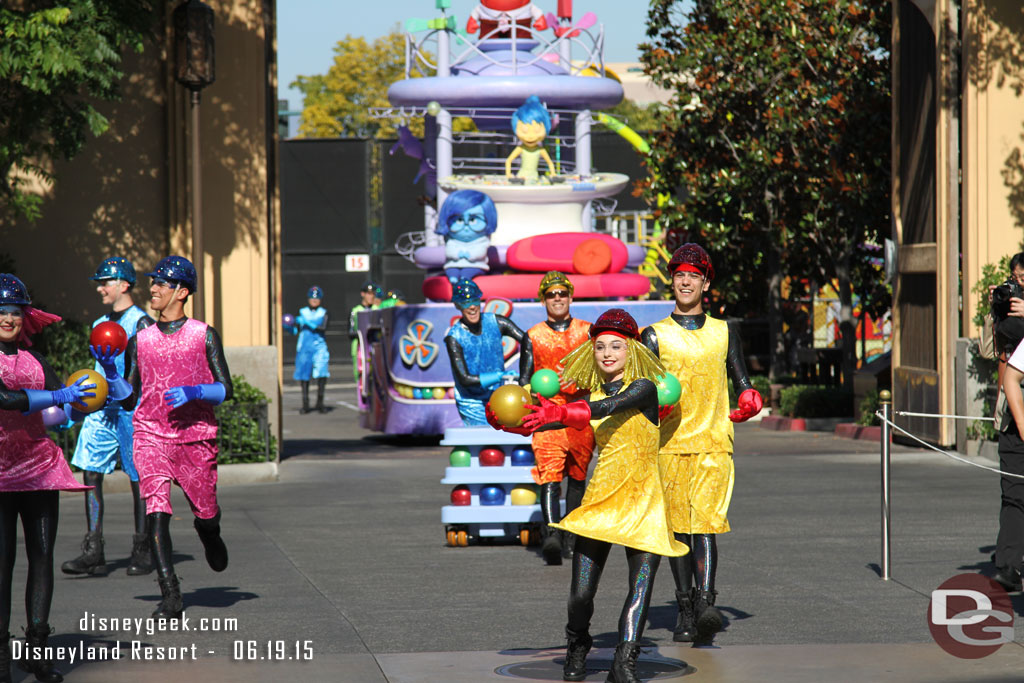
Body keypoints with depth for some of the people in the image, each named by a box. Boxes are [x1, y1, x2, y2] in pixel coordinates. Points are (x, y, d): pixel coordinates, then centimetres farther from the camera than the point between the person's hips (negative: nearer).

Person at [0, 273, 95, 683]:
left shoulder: (33, 360, 14)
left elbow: (54, 413, 9)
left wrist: (80, 404, -11)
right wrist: (61, 396, -23)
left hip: (38, 463, 5)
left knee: (42, 556, 3)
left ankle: (36, 649, 9)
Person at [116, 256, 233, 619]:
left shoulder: (204, 336, 2)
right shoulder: (139, 341, 9)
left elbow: (225, 389, 0)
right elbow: (130, 399, 11)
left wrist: (194, 392, -18)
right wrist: (109, 372, -6)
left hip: (196, 436, -1)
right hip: (150, 436, 1)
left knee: (205, 513, 8)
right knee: (157, 512, -16)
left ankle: (211, 538, 47)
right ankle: (170, 595, -18)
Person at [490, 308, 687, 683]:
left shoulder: (643, 388, -7)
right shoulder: (590, 398, 8)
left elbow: (611, 407, -26)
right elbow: (546, 420, 4)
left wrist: (559, 413, -40)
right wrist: (507, 423, -15)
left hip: (644, 500, -3)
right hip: (601, 498, 3)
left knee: (641, 586, -11)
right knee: (580, 594, -3)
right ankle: (577, 650, 24)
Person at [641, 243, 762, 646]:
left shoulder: (724, 333, 13)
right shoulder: (655, 336, 8)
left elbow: (742, 385, 17)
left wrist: (748, 402, -2)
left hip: (713, 445, 0)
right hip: (669, 444, 0)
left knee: (706, 522, -14)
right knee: (677, 527, 3)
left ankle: (706, 605, -24)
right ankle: (685, 612, 9)